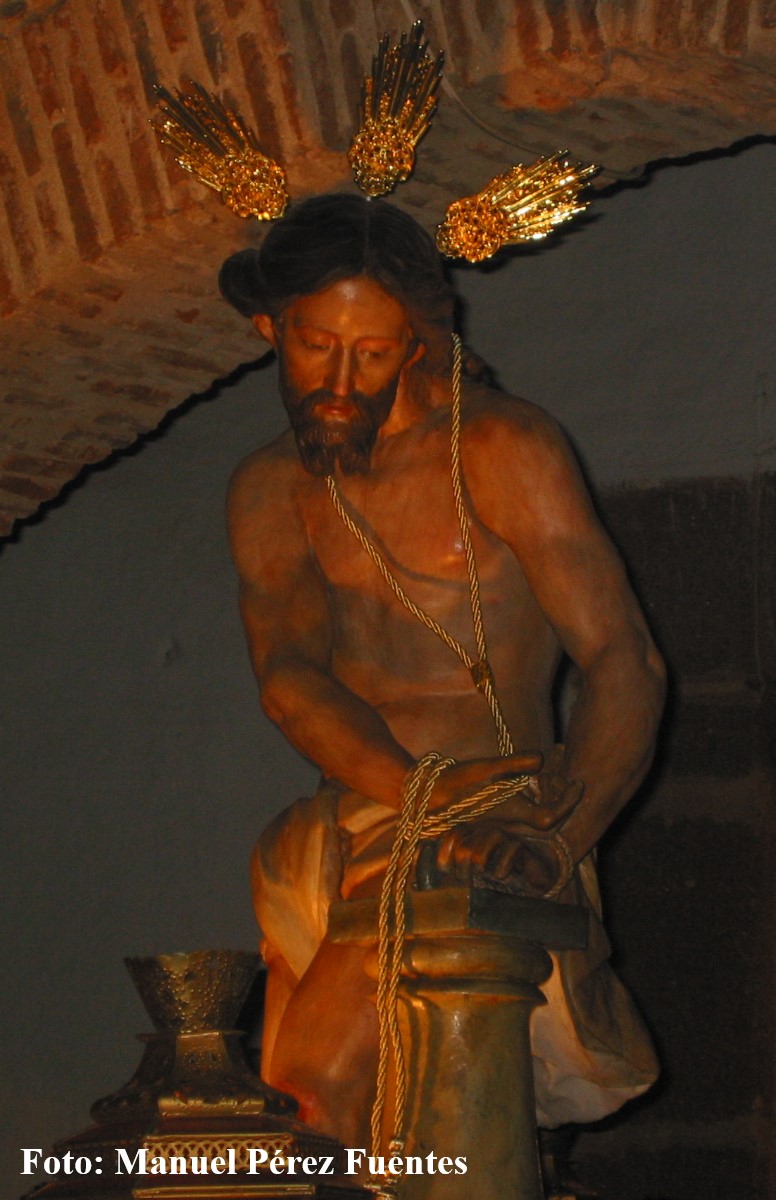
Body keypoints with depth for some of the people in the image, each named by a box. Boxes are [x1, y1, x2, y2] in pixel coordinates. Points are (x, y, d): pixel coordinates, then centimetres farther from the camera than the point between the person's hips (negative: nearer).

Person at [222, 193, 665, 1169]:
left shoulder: (501, 448, -6)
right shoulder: (270, 491, 11)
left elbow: (624, 665, -12)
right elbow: (288, 677, -4)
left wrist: (554, 842, -27)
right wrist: (423, 788, -24)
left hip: (491, 839, -6)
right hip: (351, 826, 6)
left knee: (331, 1086, -21)